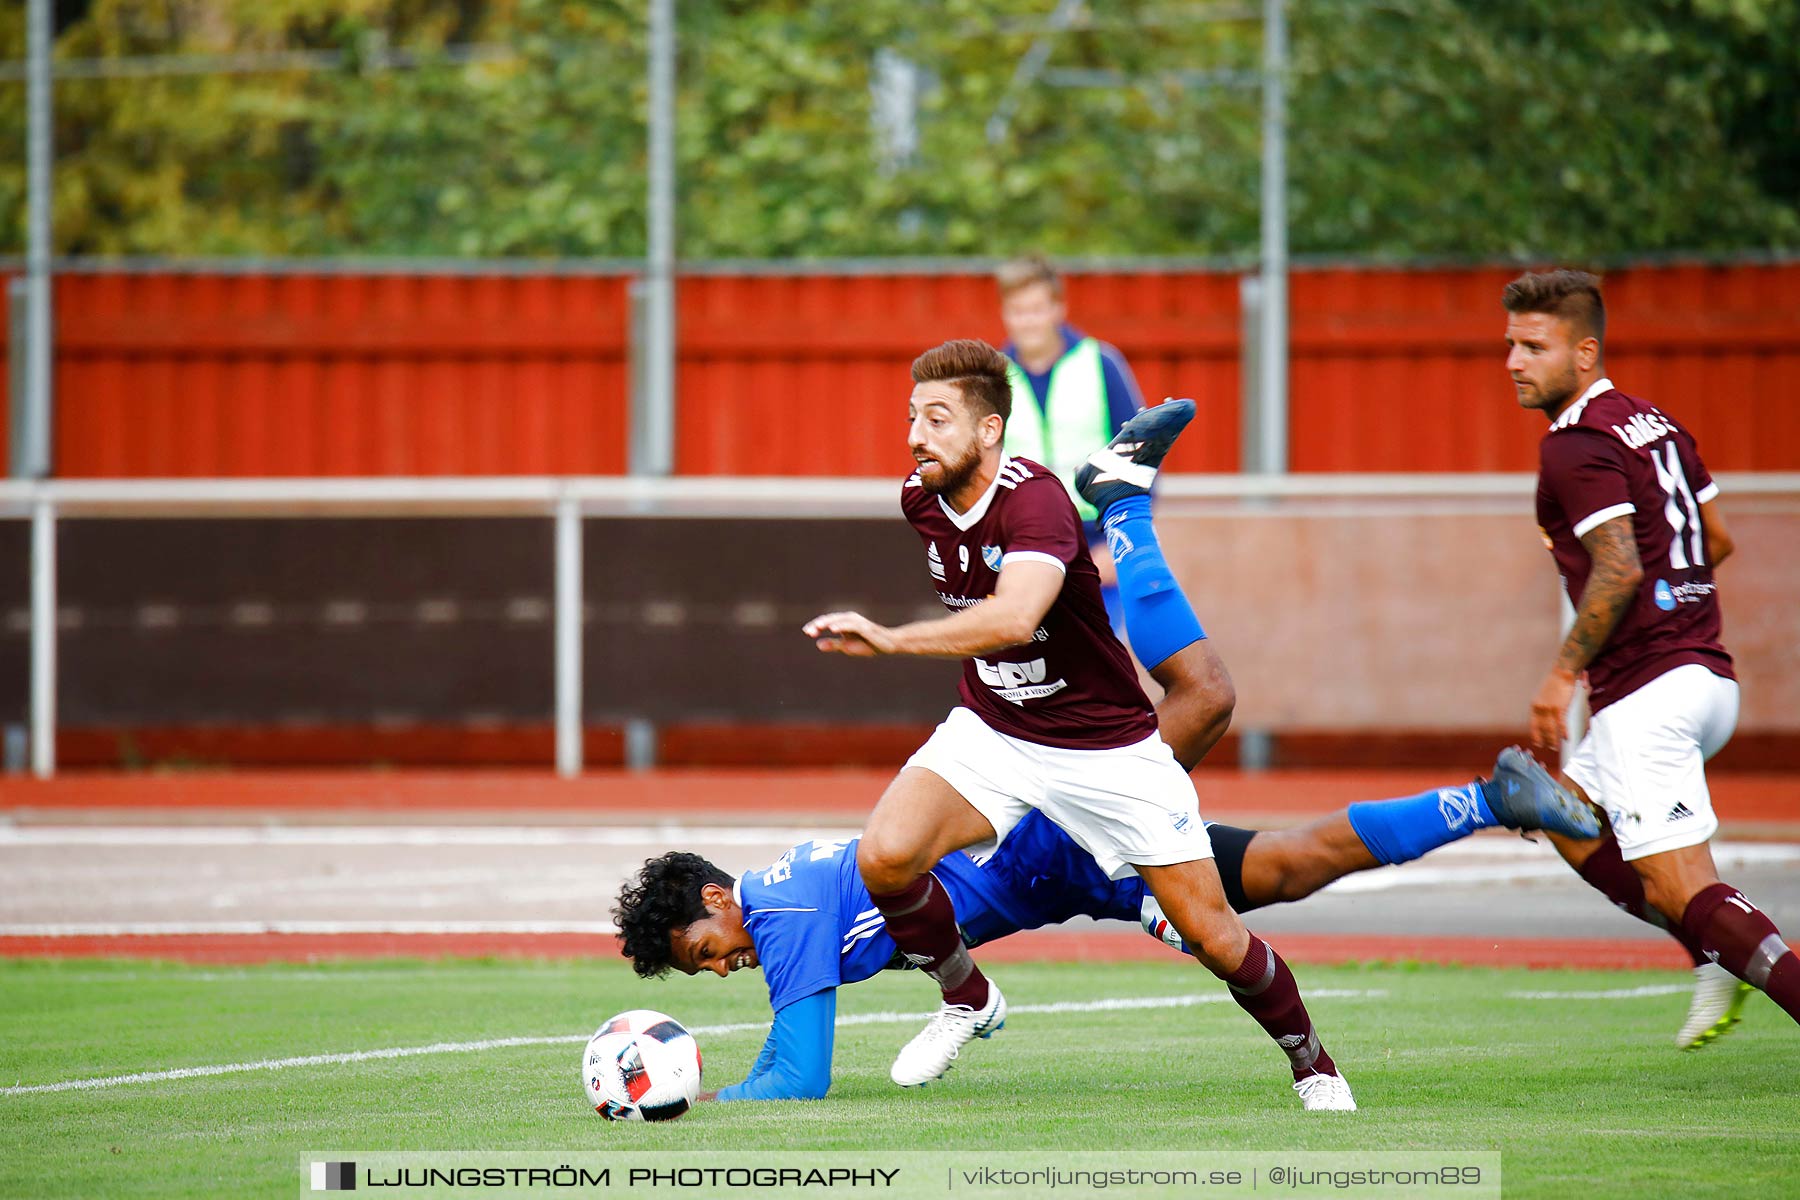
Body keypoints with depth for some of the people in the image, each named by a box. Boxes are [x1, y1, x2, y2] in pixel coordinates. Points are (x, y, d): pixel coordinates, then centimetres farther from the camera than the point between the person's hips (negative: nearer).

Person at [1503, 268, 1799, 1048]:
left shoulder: (1576, 447, -13)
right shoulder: (1654, 424, 15)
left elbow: (1620, 569, -22)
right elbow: (1717, 539, 20)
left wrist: (1564, 672, -15)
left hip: (1646, 690, -10)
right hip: (1705, 675, 10)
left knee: (1679, 889, -10)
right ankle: (1719, 959, 17)